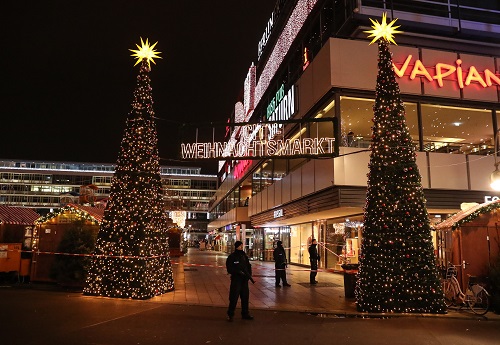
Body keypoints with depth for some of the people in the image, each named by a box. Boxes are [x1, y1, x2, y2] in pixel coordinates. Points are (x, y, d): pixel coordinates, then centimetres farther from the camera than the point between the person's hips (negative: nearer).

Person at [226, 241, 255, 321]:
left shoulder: (244, 256, 10)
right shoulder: (232, 257, -6)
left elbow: (248, 266, 15)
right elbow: (229, 269, -9)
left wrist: (249, 275, 0)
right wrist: (239, 272, -20)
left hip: (244, 279, 5)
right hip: (236, 279, -5)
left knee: (245, 297, 11)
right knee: (234, 297, -5)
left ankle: (245, 313, 24)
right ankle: (230, 314, 9)